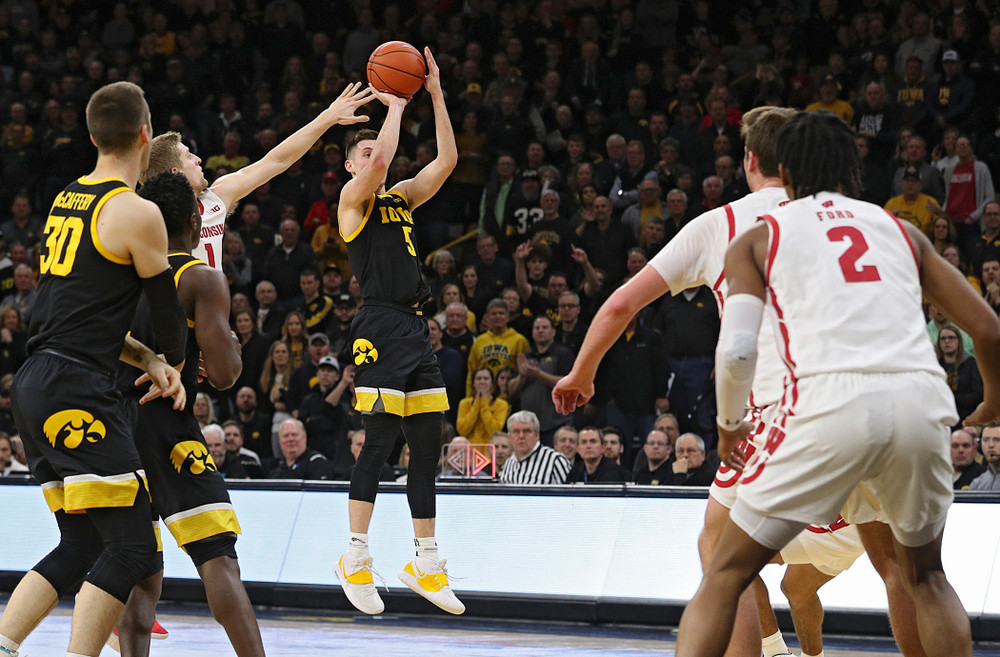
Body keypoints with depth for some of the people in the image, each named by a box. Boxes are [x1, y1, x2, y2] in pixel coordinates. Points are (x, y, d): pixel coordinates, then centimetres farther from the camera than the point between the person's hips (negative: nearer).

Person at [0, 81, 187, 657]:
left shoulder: (66, 202, 17)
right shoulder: (137, 213, -9)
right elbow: (169, 313, -1)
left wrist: (147, 361, 13)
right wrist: (174, 364, 21)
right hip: (78, 392, -9)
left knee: (83, 545, 13)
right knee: (131, 546, -9)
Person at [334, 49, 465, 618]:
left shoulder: (402, 198, 20)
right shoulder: (354, 197, 1)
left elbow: (447, 160, 14)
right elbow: (380, 162, -19)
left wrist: (435, 93, 9)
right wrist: (395, 106, -5)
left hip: (416, 327, 7)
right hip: (381, 326, -7)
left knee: (428, 446, 6)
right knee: (380, 439, -11)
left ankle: (427, 564, 12)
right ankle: (356, 559, -4)